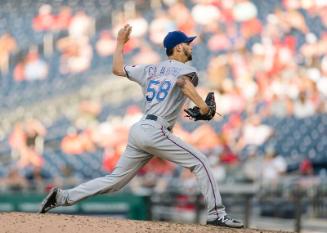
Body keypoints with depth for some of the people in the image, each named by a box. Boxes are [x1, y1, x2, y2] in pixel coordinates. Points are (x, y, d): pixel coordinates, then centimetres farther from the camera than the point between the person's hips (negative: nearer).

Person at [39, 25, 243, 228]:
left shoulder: (151, 70, 23)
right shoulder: (186, 70, 2)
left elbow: (117, 69, 29)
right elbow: (183, 81, -23)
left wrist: (121, 43, 41)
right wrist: (203, 106, -28)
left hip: (138, 129, 7)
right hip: (156, 131, -7)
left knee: (116, 180, 11)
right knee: (200, 162, -4)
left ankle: (64, 197, 6)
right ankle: (217, 214, -11)